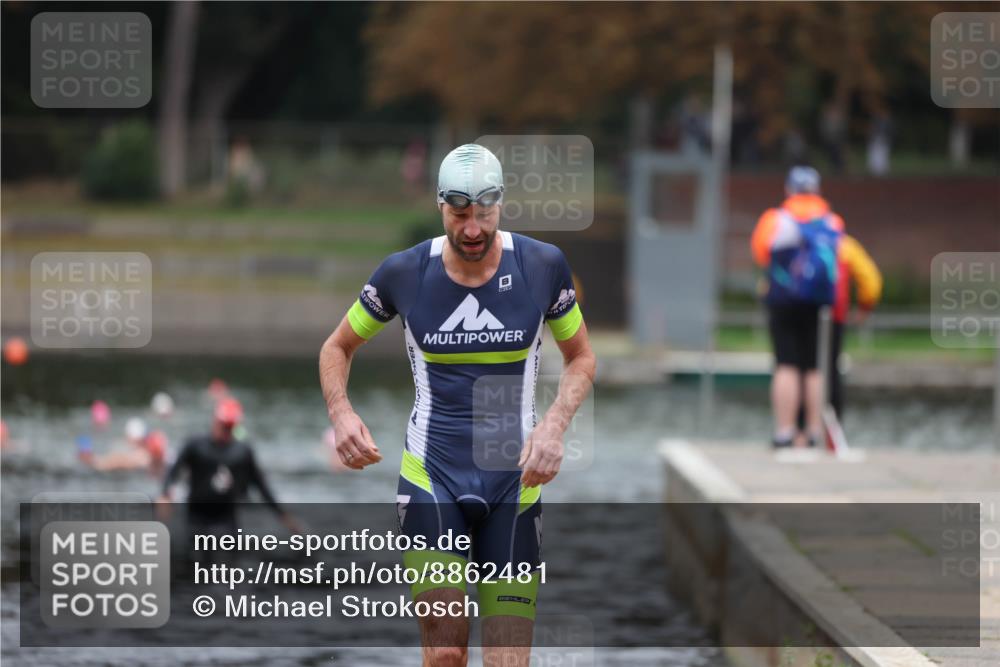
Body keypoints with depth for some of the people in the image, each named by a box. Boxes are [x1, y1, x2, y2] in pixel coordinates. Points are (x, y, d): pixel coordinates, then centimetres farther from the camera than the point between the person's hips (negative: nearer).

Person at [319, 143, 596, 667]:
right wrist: (341, 415, -6)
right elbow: (337, 348, 13)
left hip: (513, 482, 1)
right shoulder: (404, 273, -2)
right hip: (431, 479, -1)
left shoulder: (543, 266, -1)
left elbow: (581, 358, 12)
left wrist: (554, 426, -6)